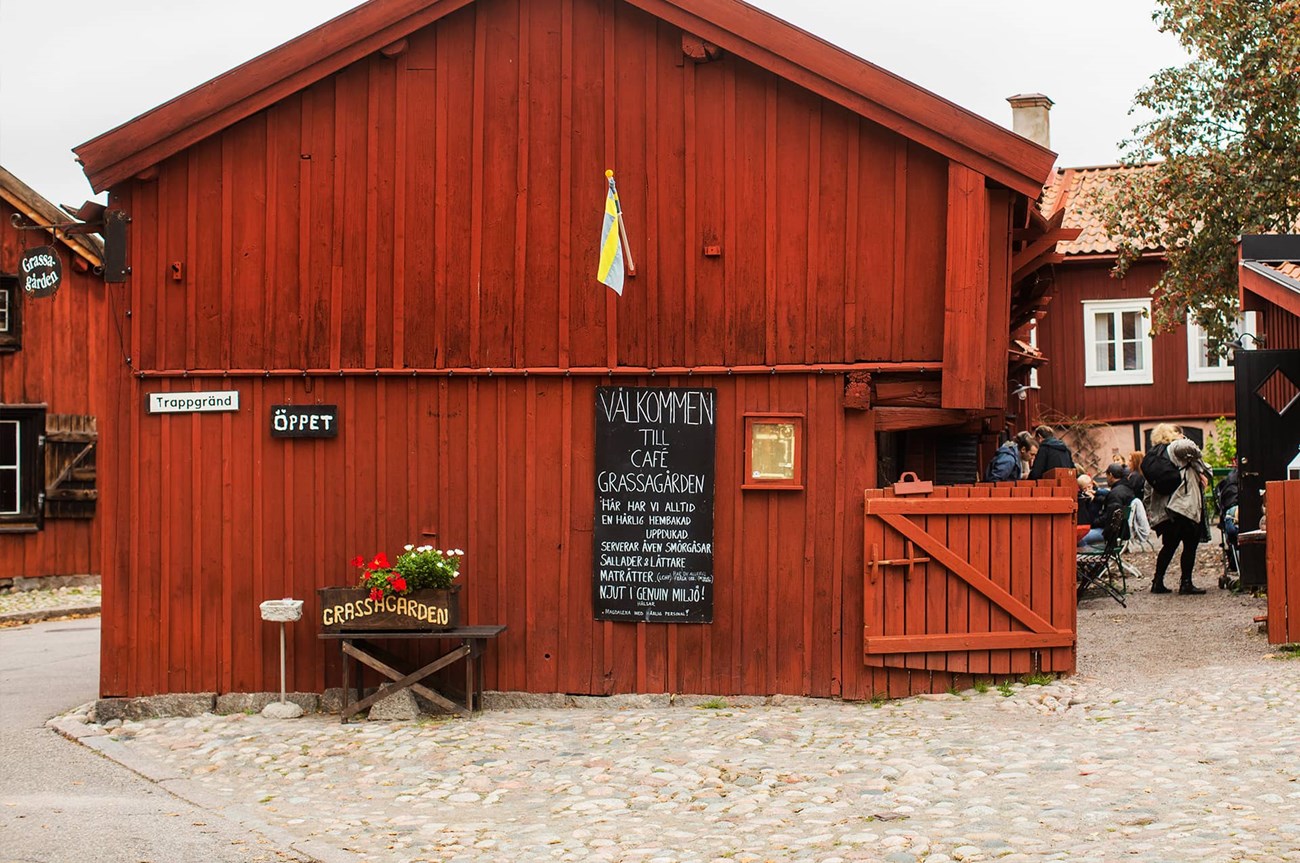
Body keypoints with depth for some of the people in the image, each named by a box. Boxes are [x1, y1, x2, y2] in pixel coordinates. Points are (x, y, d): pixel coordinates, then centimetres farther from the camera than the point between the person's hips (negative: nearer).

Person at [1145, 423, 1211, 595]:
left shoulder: (1152, 456, 16)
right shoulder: (1176, 447, -5)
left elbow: (1148, 487, 17)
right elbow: (1189, 447, -30)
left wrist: (1151, 513, 21)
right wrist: (1200, 470, -14)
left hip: (1163, 509, 8)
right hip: (1186, 506, -8)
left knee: (1169, 545, 16)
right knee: (1190, 545, 0)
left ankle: (1158, 582, 15)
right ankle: (1186, 583, -2)